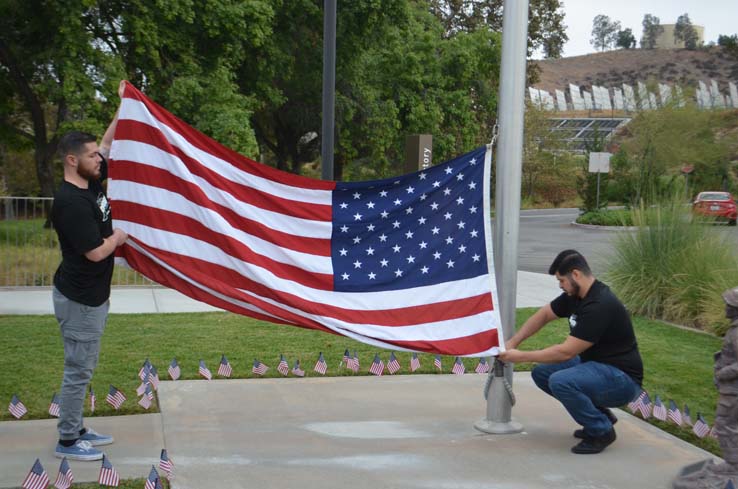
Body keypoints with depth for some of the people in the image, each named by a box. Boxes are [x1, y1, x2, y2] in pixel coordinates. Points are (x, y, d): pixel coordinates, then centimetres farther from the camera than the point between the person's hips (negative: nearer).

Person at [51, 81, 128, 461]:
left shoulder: (91, 183, 4)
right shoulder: (70, 202, -23)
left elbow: (107, 144, 18)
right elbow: (96, 252, -24)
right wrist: (120, 236, -5)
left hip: (92, 296, 10)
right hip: (79, 300, -10)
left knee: (83, 368, 18)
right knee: (78, 371, 0)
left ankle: (77, 429, 29)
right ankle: (67, 442, 11)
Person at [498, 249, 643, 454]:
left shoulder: (599, 306, -27)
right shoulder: (575, 295, 1)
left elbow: (566, 352, -26)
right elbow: (543, 315, 16)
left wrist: (521, 356, -18)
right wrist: (512, 342, 6)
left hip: (622, 378, -10)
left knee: (560, 382, -30)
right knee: (542, 373, 4)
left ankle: (602, 431, -7)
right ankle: (599, 414, 13)